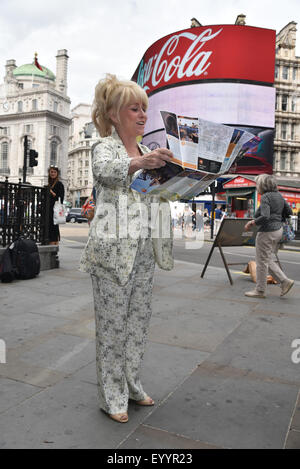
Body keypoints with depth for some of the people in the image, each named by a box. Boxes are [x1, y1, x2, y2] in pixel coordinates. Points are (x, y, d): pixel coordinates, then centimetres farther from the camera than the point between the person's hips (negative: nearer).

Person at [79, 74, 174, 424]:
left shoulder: (147, 152, 18)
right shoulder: (104, 147, -3)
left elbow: (159, 195, 22)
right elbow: (105, 169, -27)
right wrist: (138, 162, -47)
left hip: (144, 250, 7)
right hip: (113, 250, -6)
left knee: (138, 321, 14)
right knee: (112, 325, 2)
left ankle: (131, 384, 31)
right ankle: (112, 396, 19)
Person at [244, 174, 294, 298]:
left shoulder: (265, 197, -17)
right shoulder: (278, 195, 10)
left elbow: (265, 217, -28)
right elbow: (288, 211, 15)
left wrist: (252, 222, -14)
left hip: (267, 232, -9)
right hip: (278, 230, 9)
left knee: (262, 262, 2)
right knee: (268, 260, 20)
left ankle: (260, 290, 13)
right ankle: (285, 281, 14)